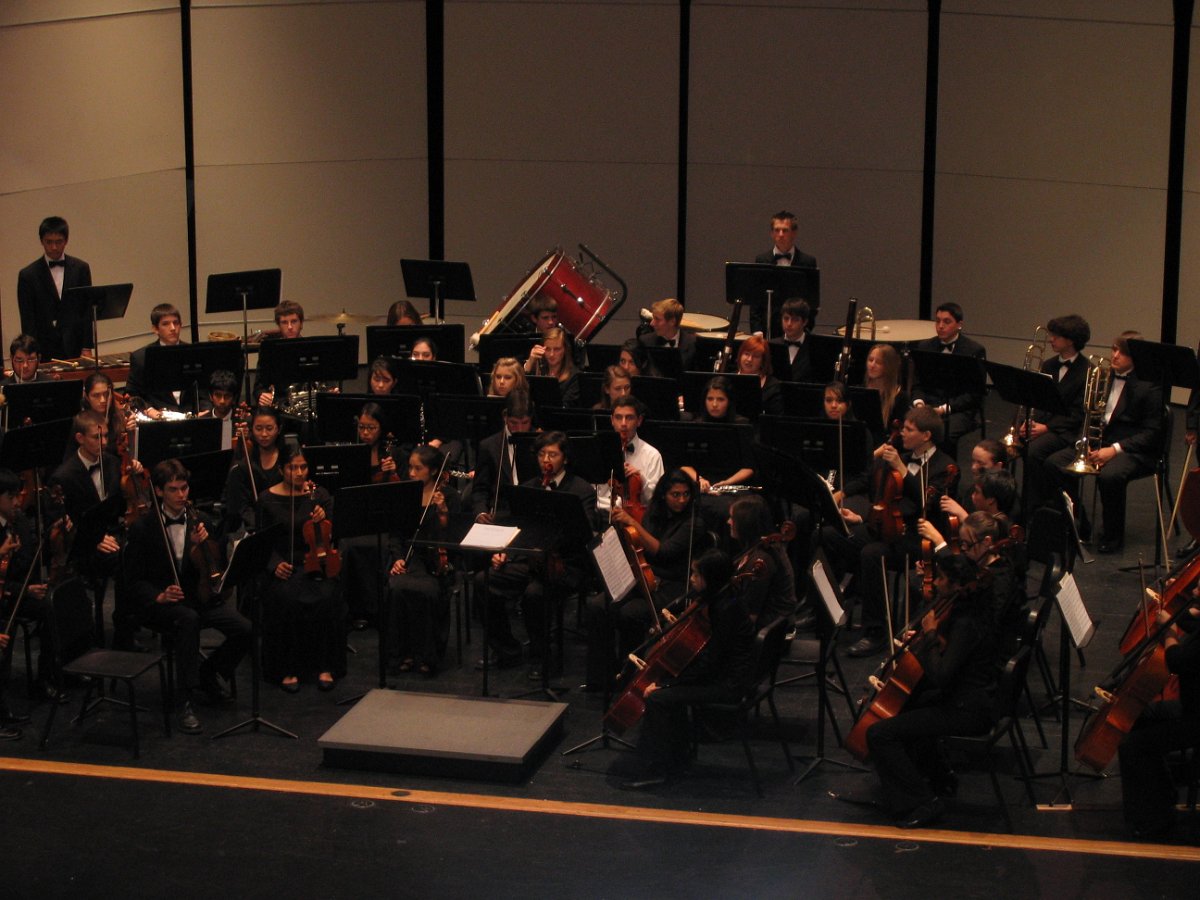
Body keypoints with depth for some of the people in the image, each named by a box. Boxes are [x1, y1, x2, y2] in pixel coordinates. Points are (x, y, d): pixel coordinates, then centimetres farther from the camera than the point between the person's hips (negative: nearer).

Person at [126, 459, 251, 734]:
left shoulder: (201, 522, 10)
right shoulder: (143, 529, -1)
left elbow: (218, 564, 8)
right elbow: (135, 581, -2)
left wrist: (203, 544, -11)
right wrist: (158, 596, -22)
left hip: (200, 597, 4)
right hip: (161, 605, -4)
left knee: (244, 629, -23)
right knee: (188, 619, -40)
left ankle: (209, 673, 8)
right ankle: (186, 703, -34)